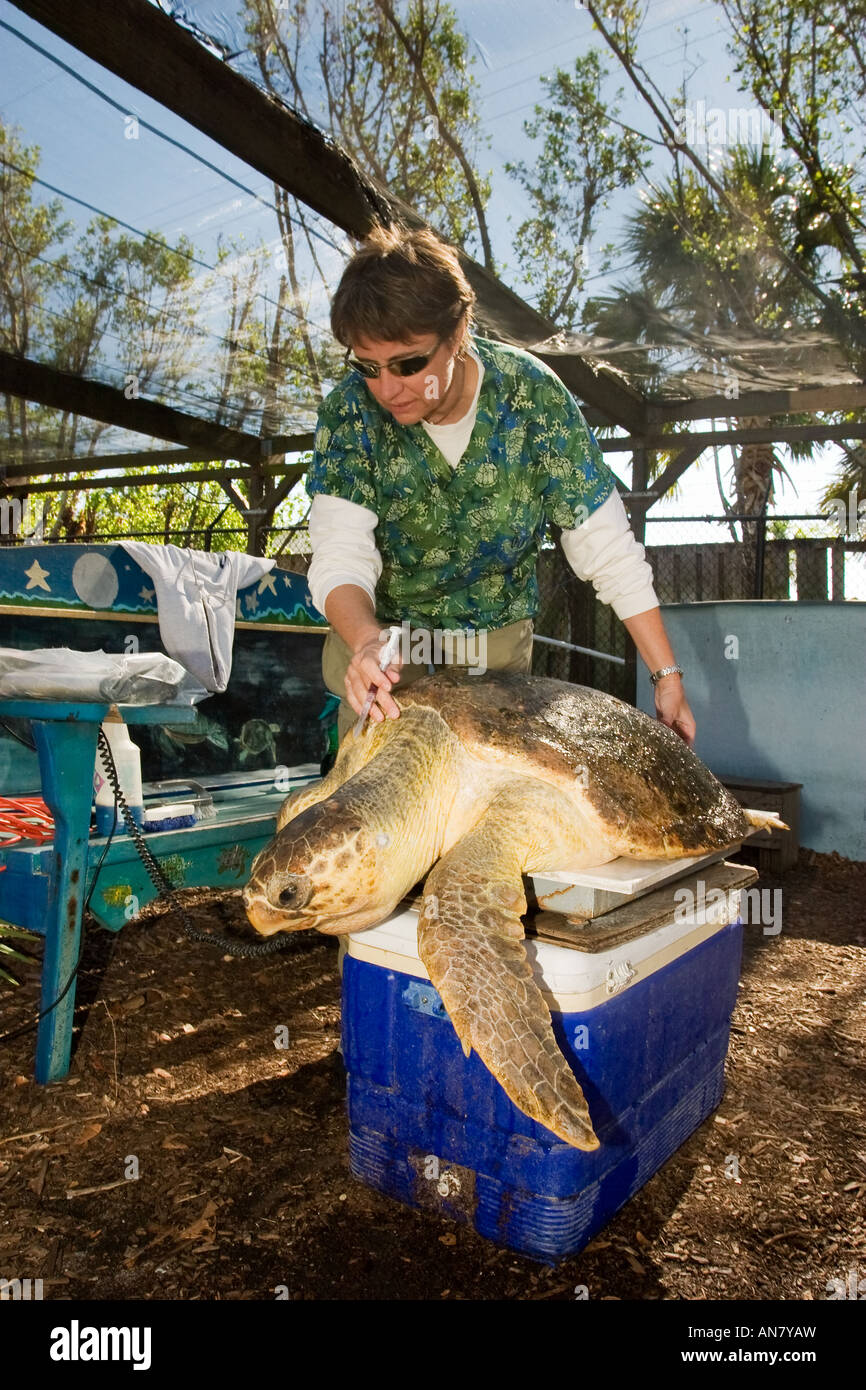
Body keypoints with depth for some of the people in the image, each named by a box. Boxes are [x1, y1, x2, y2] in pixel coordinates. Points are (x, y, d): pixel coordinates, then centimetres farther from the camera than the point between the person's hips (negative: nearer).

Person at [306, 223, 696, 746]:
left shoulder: (531, 393, -23)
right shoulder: (350, 409, -21)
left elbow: (609, 550, -19)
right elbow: (340, 559, -28)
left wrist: (668, 675, -19)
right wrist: (366, 642, -51)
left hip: (496, 628, 0)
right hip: (379, 622, 0)